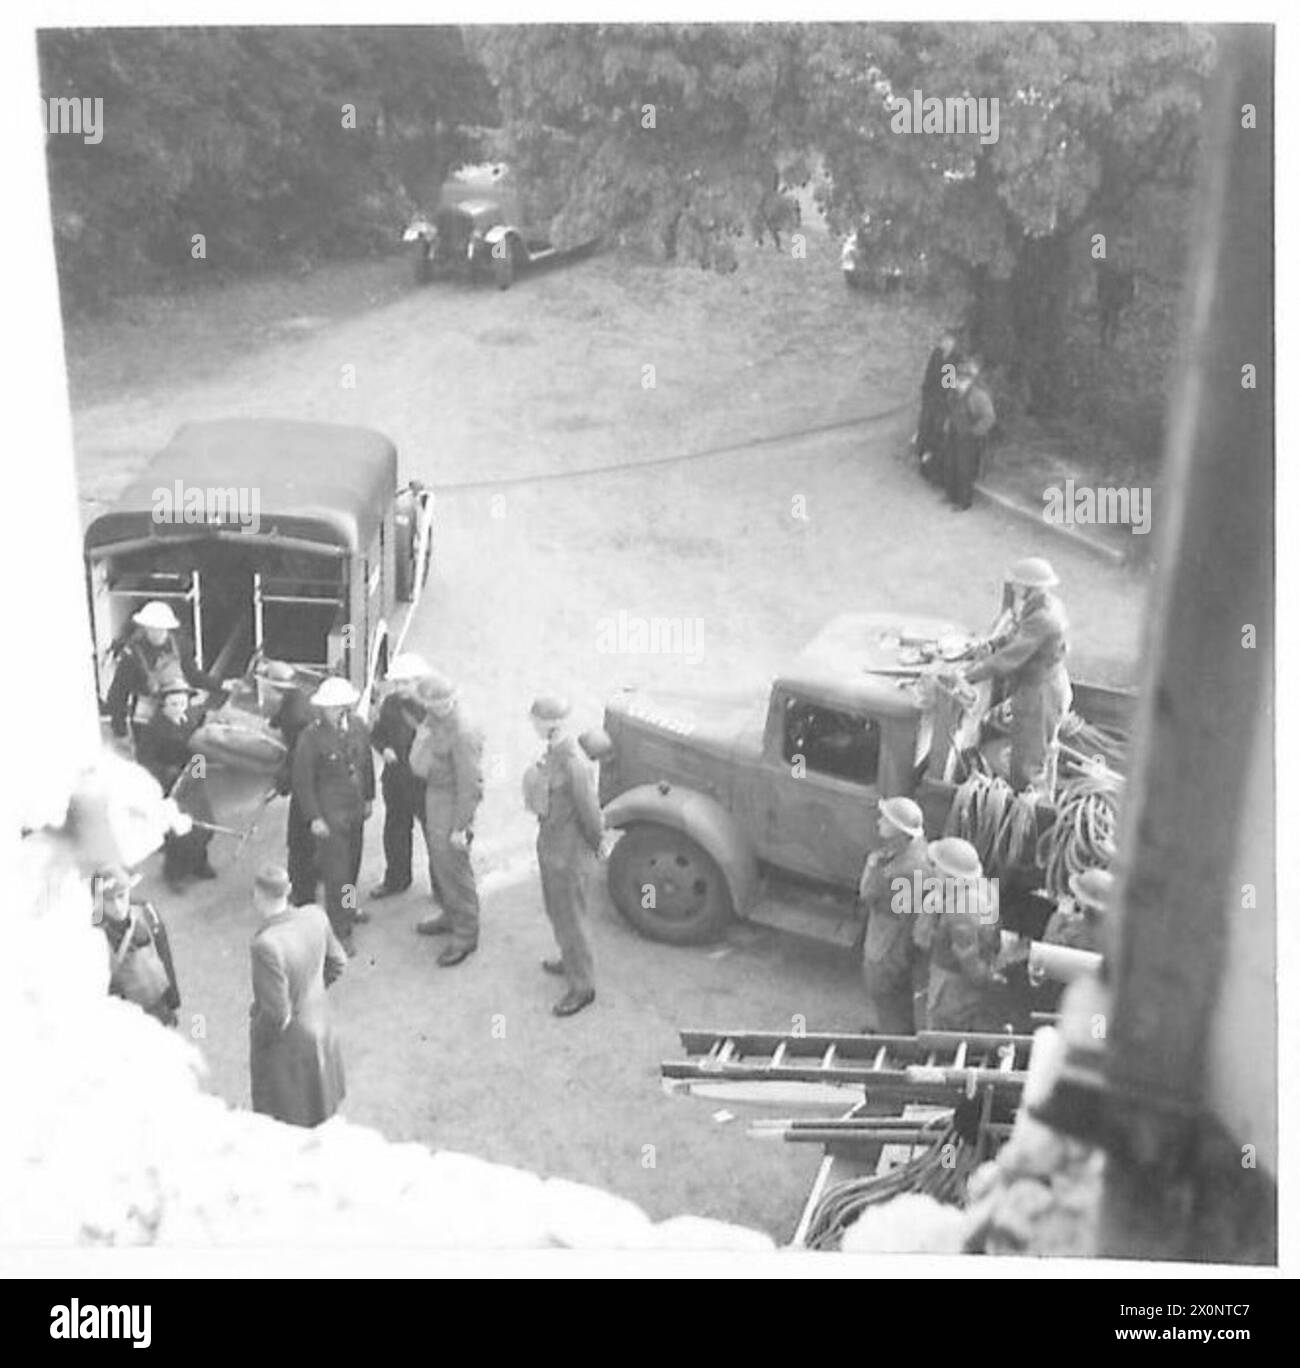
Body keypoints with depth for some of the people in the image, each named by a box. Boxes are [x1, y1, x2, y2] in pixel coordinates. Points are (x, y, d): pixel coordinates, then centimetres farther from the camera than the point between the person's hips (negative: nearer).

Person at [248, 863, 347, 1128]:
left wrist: (259, 1038, -10)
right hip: (319, 1024, 6)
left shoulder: (266, 945, -36)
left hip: (287, 1040, -6)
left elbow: (278, 1015, -30)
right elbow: (337, 963, 1)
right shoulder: (315, 916, -17)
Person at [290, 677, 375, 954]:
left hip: (356, 809, 6)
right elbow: (302, 781, -13)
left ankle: (347, 907, 43)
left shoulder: (357, 726, -3)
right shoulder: (310, 738, -20)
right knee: (336, 870, 0)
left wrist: (368, 797, 14)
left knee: (352, 863, 20)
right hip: (330, 814, -6)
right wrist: (314, 818, -13)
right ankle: (340, 930, 11)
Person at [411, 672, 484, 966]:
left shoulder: (463, 736, -28)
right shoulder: (434, 723, 0)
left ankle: (465, 934, 15)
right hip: (433, 798, 9)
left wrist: (460, 827, -21)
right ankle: (450, 916, 43)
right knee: (438, 863, 23)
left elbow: (470, 786, -24)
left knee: (454, 869, 1)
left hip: (451, 806, -9)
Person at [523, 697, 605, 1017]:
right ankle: (572, 961, 51)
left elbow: (589, 810, -22)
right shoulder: (554, 749, -4)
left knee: (568, 918, 7)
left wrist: (597, 843, -6)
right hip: (550, 841, 9)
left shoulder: (572, 763, -32)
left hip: (567, 852, -9)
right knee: (555, 907, 28)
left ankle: (582, 987, 24)